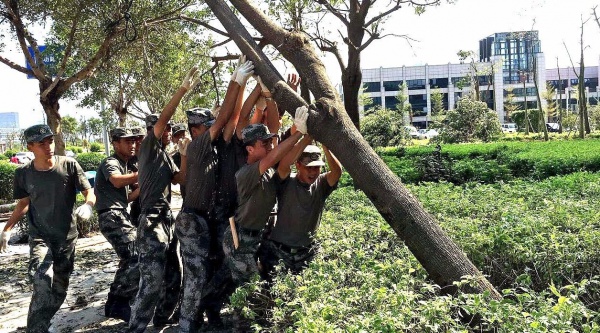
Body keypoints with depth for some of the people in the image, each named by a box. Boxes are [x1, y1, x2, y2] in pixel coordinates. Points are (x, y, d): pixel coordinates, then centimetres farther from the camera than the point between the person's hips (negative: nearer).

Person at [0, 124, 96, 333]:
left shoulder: (69, 165, -12)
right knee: (42, 283, -25)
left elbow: (89, 193, -9)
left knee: (59, 289, 13)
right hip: (39, 237, -1)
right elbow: (23, 204, 10)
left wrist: (88, 206, -31)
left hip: (67, 237, 1)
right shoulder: (23, 174, -6)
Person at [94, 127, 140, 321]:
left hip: (120, 216, 11)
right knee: (137, 258, -19)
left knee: (130, 260, 21)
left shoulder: (124, 166, 25)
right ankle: (119, 304, -12)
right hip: (112, 217, -11)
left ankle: (114, 303, 34)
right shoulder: (110, 163, -7)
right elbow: (117, 181, -31)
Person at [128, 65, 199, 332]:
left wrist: (185, 155, 1)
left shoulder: (166, 157, 19)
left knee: (173, 278, 15)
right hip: (152, 222, -9)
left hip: (168, 221, 9)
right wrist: (183, 89, -21)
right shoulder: (149, 147, -4)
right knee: (152, 283, -12)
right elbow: (161, 118, -17)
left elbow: (180, 179, 12)